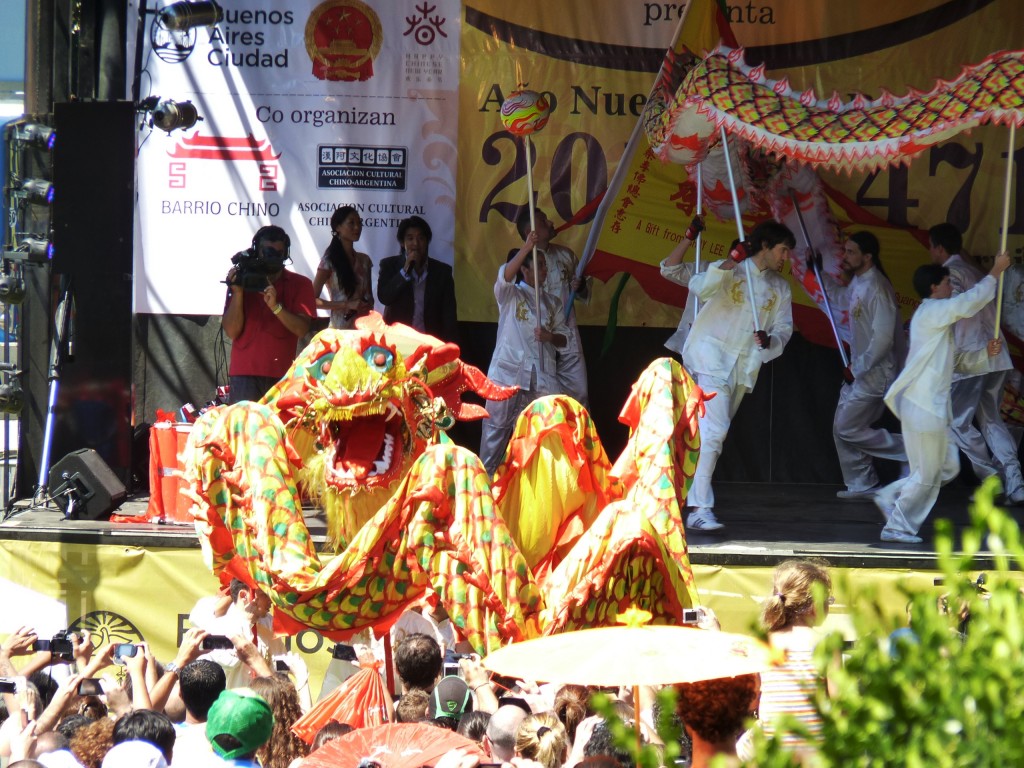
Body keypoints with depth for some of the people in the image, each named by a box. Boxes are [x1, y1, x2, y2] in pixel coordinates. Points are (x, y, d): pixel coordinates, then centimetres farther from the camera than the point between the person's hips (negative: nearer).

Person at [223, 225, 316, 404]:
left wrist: (275, 306, -18)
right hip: (245, 374, 0)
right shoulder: (242, 281, 10)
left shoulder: (300, 284, 8)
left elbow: (302, 329, -5)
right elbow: (232, 331, 1)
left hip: (283, 375, 0)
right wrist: (237, 293, -10)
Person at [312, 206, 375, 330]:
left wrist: (367, 307, -5)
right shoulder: (330, 260, -4)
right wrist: (347, 305, -15)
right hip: (340, 327, -4)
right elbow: (313, 300, -7)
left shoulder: (364, 260, 10)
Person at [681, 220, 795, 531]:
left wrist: (770, 340, -13)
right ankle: (699, 509, -25)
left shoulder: (780, 287, 13)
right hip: (711, 354, -7)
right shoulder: (731, 271, -5)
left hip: (743, 364, 7)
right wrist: (728, 264, -36)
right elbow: (700, 288, -23)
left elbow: (784, 327, 9)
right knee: (713, 429, -19)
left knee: (714, 430, 14)